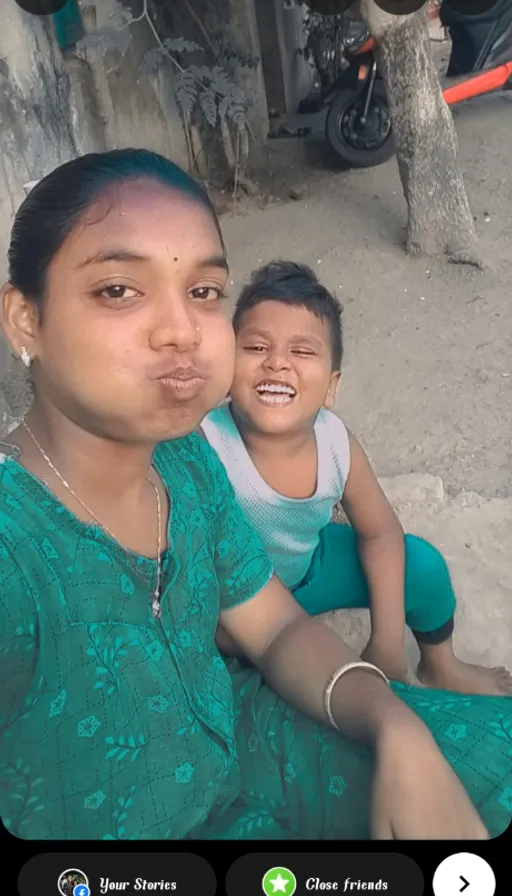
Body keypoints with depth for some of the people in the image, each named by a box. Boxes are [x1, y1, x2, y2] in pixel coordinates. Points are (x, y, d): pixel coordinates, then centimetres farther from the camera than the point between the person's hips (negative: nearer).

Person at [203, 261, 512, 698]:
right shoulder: (202, 445, -37)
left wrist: (387, 641, -10)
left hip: (308, 566, 4)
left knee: (422, 566, 2)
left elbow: (379, 532, -7)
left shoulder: (337, 444, -24)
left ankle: (440, 669, 34)